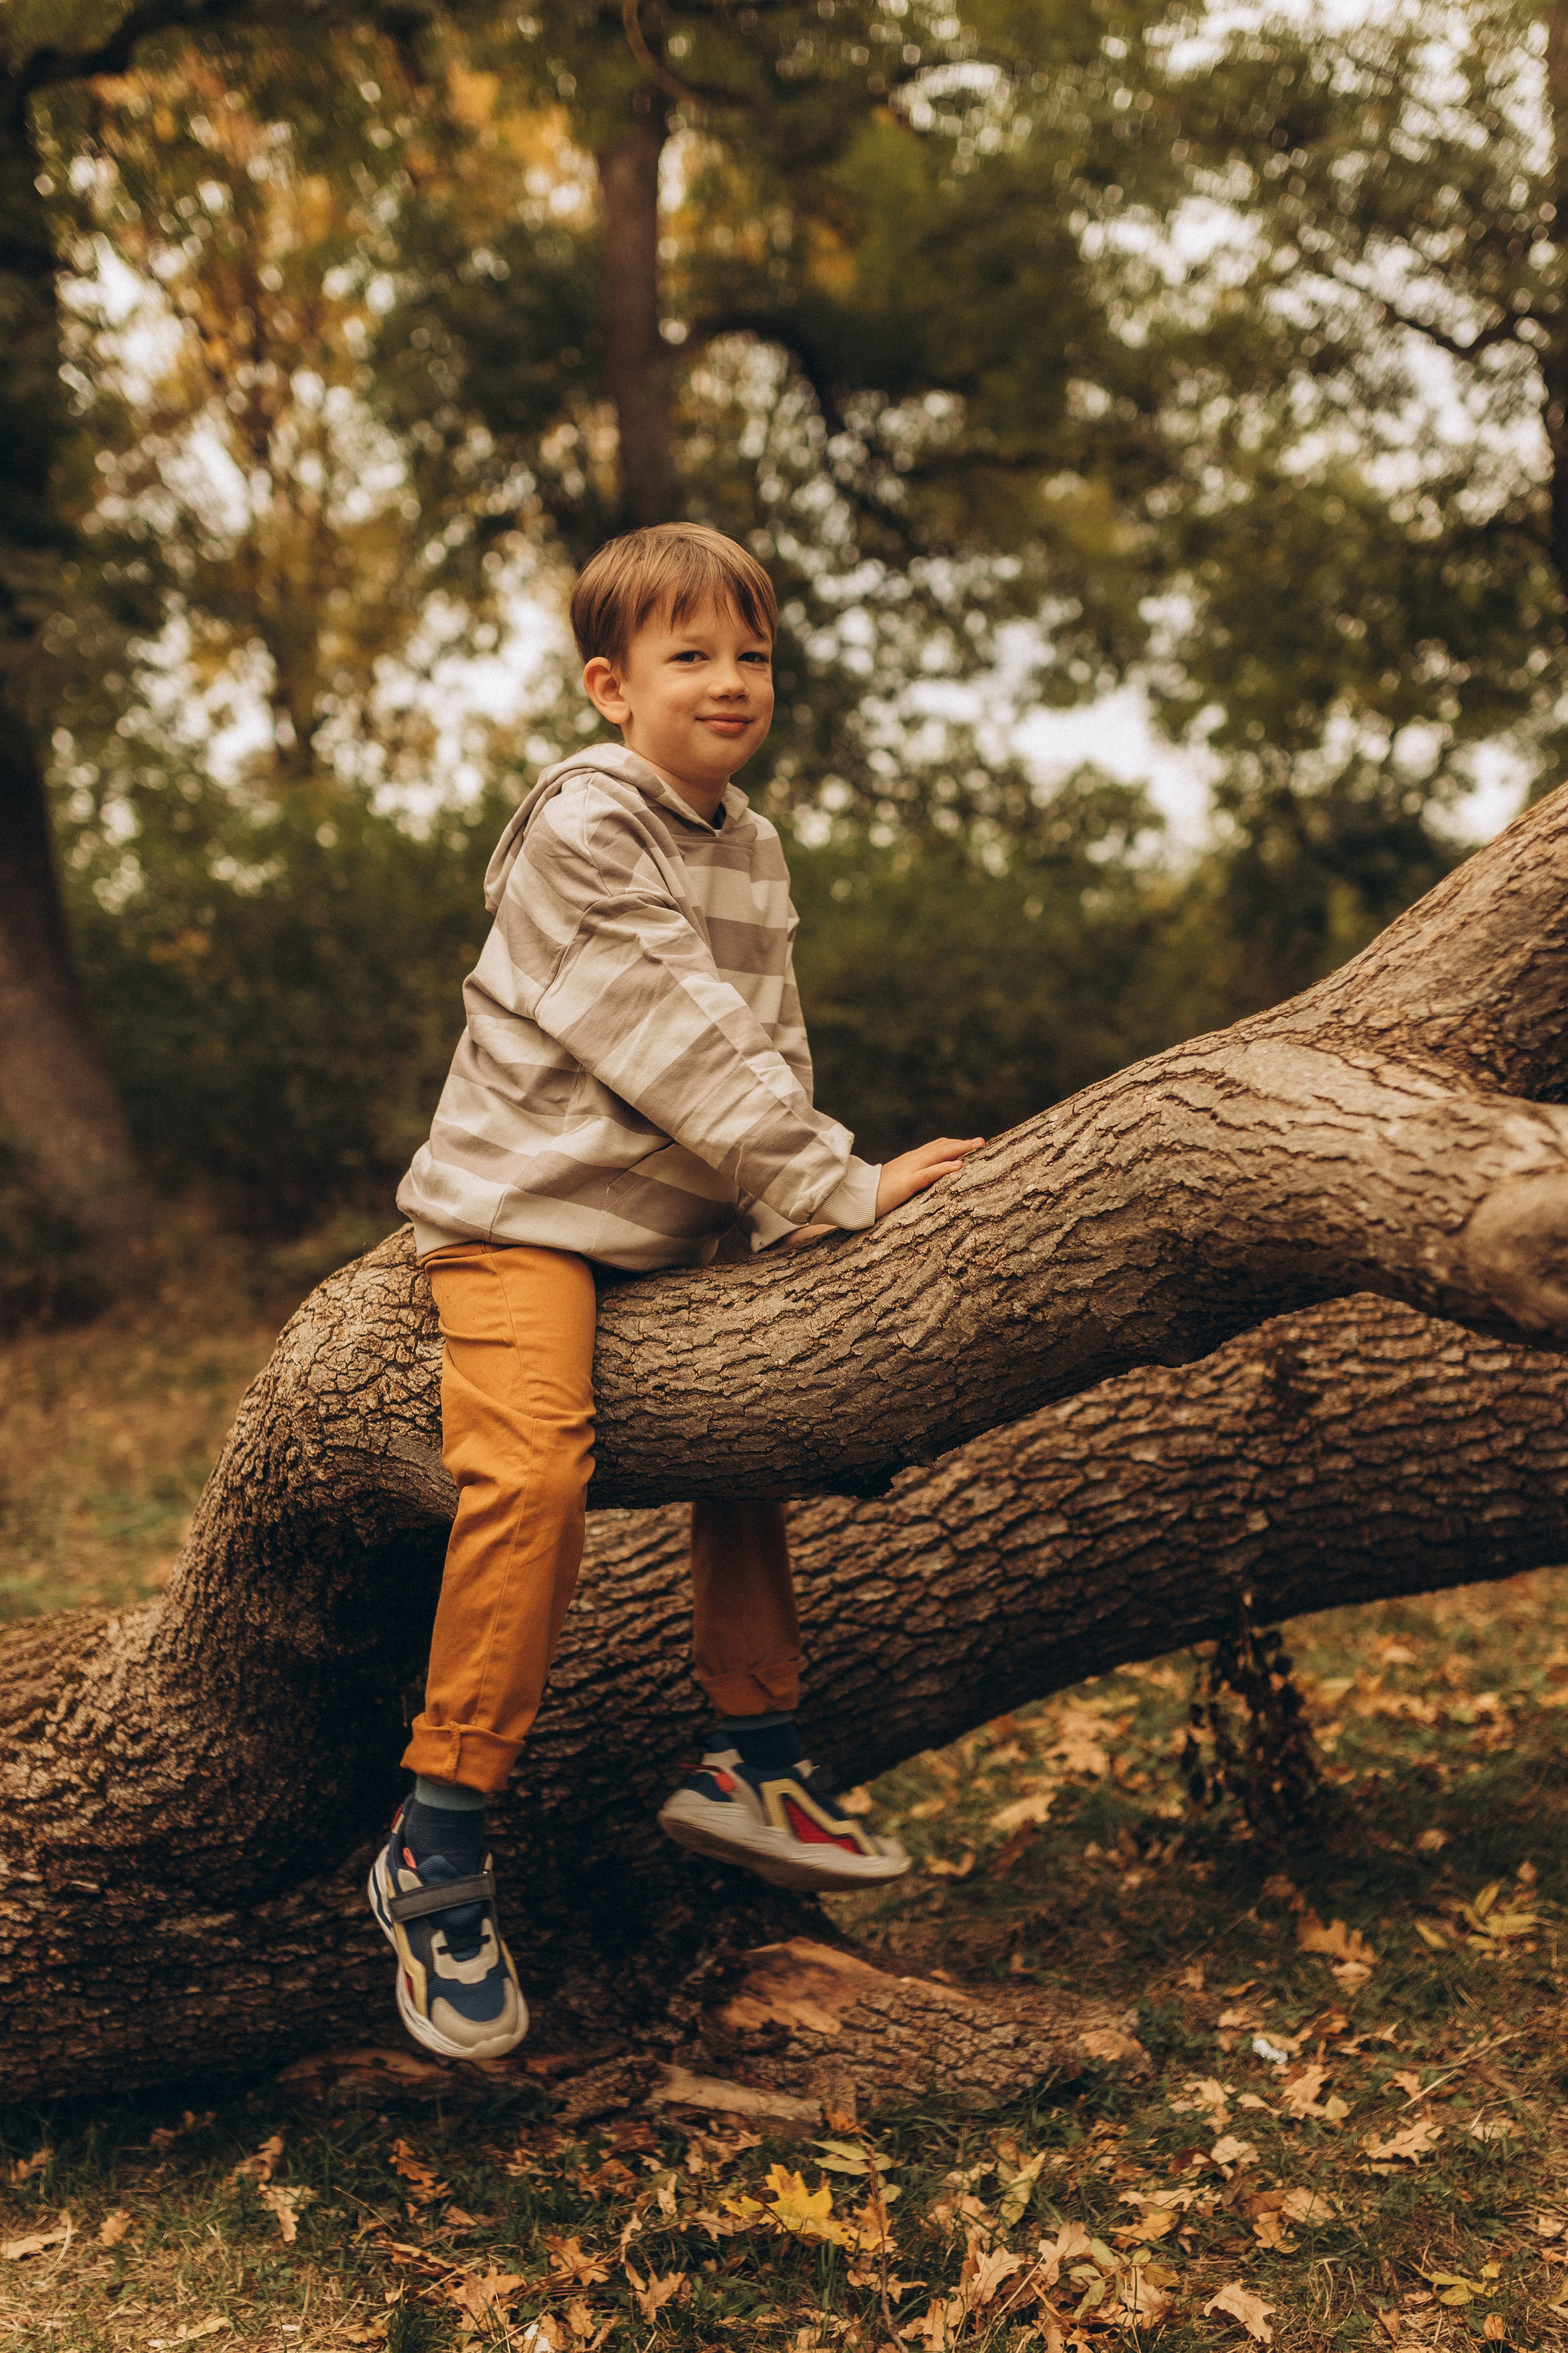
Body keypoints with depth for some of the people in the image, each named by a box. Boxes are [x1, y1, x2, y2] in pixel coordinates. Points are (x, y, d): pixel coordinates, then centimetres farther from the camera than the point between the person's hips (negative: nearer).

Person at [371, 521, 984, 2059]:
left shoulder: (755, 850, 12)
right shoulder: (578, 832, -15)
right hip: (525, 1207, -9)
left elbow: (770, 1047, 12)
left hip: (677, 1225, 9)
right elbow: (680, 1046, -22)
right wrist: (837, 1189, -22)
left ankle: (749, 1759, 30)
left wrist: (786, 1210, -2)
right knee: (532, 1470, -25)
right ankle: (437, 1849, -13)